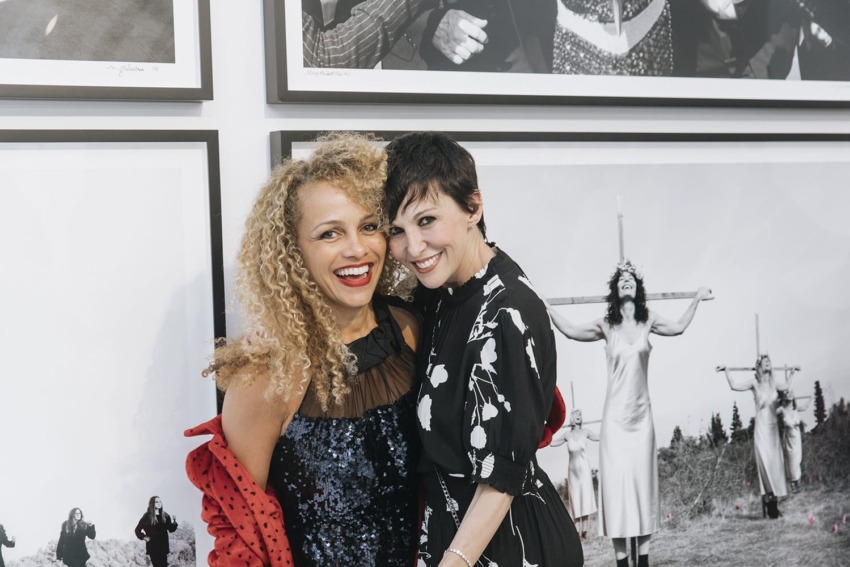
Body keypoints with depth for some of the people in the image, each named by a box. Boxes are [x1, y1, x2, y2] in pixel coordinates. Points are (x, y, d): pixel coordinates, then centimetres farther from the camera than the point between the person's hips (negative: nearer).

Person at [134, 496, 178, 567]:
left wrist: (174, 522, -10)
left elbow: (171, 529, 6)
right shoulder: (147, 516, -3)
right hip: (153, 546, -3)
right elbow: (137, 530, 6)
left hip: (163, 546, 3)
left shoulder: (165, 516, 5)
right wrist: (144, 537, -5)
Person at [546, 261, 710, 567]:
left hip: (642, 415, 2)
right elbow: (571, 331, 8)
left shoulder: (648, 321, 3)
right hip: (615, 416, -2)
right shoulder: (606, 325, -1)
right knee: (616, 483, -4)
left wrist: (696, 299, 22)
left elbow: (678, 327, 17)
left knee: (643, 481, 3)